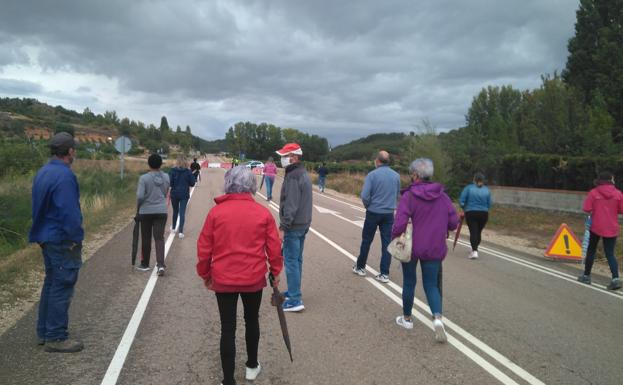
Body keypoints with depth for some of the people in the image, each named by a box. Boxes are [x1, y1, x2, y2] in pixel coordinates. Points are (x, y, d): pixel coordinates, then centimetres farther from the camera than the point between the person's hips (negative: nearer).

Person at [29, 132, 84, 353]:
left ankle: (44, 332, 28)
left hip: (46, 239, 10)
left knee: (51, 284, 19)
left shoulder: (42, 173, 10)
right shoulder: (64, 175, -20)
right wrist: (77, 239, -14)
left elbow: (39, 208, 15)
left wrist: (41, 234, 20)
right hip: (62, 241, -10)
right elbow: (69, 211, -23)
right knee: (62, 288, -1)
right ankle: (56, 338, 7)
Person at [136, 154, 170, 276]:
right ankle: (160, 264, -12)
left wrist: (139, 205, 2)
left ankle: (145, 264, 23)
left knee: (146, 238, 11)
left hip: (146, 212, -2)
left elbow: (140, 196, -16)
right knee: (159, 238, 2)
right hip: (161, 211, 2)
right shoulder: (166, 177, 0)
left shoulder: (144, 178, -12)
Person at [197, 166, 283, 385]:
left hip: (223, 280, -1)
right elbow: (274, 247, -3)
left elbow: (204, 249, -3)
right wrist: (275, 272, 12)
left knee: (228, 328, 8)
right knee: (252, 321, 22)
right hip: (254, 279, 1)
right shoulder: (263, 213, -7)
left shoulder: (216, 212, -7)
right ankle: (252, 366, 38)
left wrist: (205, 275, 11)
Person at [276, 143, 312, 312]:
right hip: (303, 224, 10)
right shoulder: (303, 173, 13)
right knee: (297, 260, 17)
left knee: (291, 261, -6)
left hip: (293, 226, -10)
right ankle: (294, 292, 28)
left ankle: (295, 300, -3)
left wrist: (283, 227, -22)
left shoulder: (293, 177, -18)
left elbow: (290, 205, -24)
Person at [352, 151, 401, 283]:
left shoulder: (372, 175, -12)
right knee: (387, 243, 7)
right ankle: (384, 274, 7)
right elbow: (397, 195, 10)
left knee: (366, 241, 12)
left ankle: (360, 267, 26)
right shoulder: (396, 176, 1)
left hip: (373, 213, -3)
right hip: (389, 213, 3)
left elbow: (365, 195, -16)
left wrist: (368, 205, 3)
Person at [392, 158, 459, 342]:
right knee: (431, 284, 11)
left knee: (409, 282, 15)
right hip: (434, 249, 3)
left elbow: (399, 225, -20)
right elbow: (453, 222, 0)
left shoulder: (409, 196, -14)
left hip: (411, 246, -2)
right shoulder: (442, 196, -1)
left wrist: (393, 238, -2)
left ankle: (407, 318, 30)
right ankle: (437, 318, -10)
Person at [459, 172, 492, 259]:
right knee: (478, 232, 15)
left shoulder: (468, 188, -5)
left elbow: (461, 201, -7)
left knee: (473, 232, -5)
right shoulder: (487, 190, 4)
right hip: (484, 214, 3)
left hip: (471, 213, -3)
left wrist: (464, 208, 10)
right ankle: (474, 249, 30)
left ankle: (474, 251, -18)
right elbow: (489, 205, 5)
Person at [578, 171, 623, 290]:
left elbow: (586, 209, -12)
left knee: (591, 250, 14)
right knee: (610, 253, 4)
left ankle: (586, 276, 21)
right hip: (612, 229, 1)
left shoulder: (593, 192, -8)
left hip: (596, 226, -1)